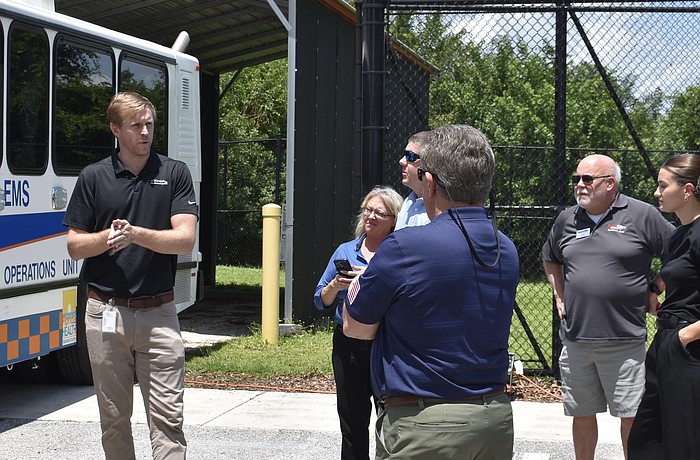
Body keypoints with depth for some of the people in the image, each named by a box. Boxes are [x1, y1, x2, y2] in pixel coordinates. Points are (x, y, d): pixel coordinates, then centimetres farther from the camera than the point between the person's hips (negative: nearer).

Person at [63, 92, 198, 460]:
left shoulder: (174, 173, 4)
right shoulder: (93, 177, 5)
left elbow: (185, 240, -5)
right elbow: (75, 246, 6)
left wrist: (135, 233, -18)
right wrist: (107, 237, -14)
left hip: (158, 312, -1)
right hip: (106, 313, 1)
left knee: (167, 416, -4)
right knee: (114, 417, 9)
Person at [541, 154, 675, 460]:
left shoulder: (642, 215, -6)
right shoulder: (567, 219, 9)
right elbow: (550, 260, 27)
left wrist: (655, 292, -1)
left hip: (624, 342, -4)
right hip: (575, 340, 4)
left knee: (631, 416, 2)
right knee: (582, 415, 13)